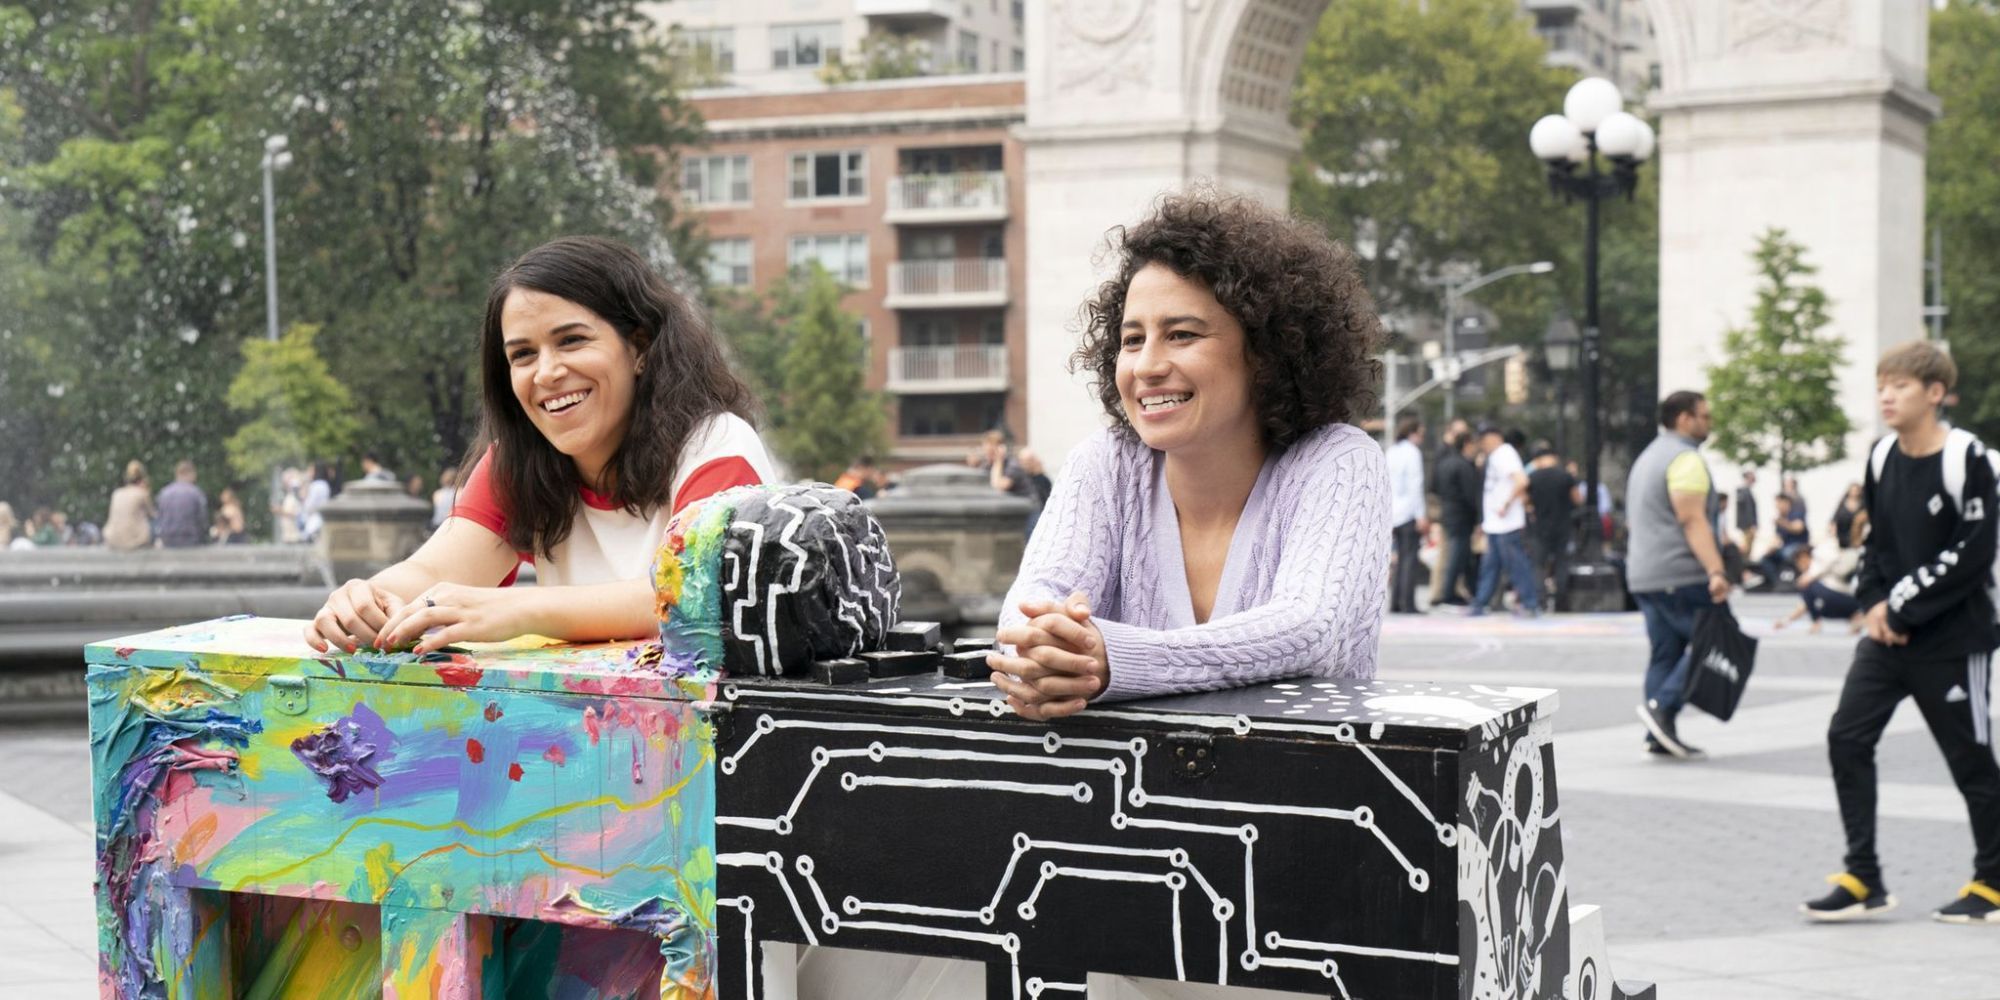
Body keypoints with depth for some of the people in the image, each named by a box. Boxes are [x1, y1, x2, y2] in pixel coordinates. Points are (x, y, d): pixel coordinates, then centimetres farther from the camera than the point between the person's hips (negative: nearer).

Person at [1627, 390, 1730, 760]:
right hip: (1681, 575, -10)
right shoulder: (1685, 459, -10)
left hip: (1643, 575, 10)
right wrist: (1716, 570, -27)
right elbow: (1692, 521, -20)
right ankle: (1662, 706, -13)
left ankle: (1659, 735, 4)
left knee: (1664, 652, 8)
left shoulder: (1647, 457, 22)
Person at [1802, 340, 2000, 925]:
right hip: (1888, 634, 6)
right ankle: (1864, 881, 3)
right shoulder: (1882, 458, 7)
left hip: (1952, 640, -6)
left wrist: (1902, 609, -16)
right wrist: (1872, 603, -1)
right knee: (1847, 738, -4)